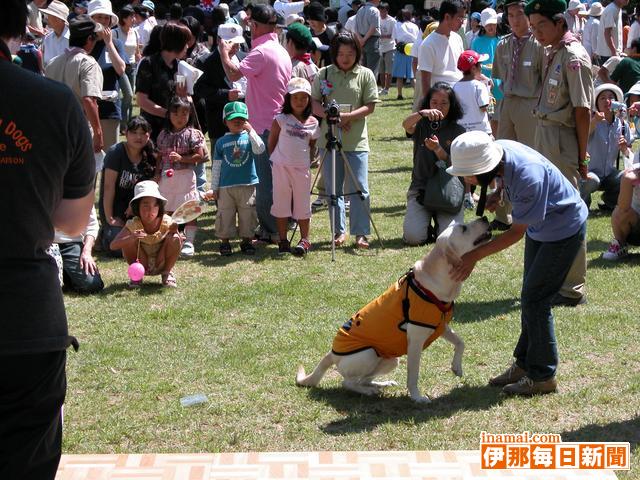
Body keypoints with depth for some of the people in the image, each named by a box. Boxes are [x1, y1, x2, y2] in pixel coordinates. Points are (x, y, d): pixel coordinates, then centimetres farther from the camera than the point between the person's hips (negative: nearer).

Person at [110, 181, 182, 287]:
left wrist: (174, 231, -36)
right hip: (142, 265, 0)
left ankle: (167, 273, -3)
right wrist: (131, 237, -48)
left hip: (161, 265, 0)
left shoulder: (166, 222, -20)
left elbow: (180, 243, -14)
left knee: (174, 239, -26)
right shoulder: (133, 225, -21)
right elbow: (113, 246, -30)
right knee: (128, 240, -27)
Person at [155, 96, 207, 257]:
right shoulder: (164, 135, 9)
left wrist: (181, 158, -18)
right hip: (166, 177, 4)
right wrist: (157, 173, 3)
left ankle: (189, 242, 4)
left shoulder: (192, 134, -5)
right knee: (168, 211, 11)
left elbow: (199, 156, -10)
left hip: (185, 177, -4)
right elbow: (159, 156, 13)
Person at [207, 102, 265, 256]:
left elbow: (259, 149, -17)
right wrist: (213, 188, 6)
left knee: (247, 214, 5)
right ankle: (224, 242, 14)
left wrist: (250, 131, -19)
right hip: (225, 186, 1)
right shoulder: (222, 142, 7)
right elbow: (216, 166, 8)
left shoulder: (249, 137, 4)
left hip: (248, 185, 0)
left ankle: (247, 240, 18)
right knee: (225, 214, 3)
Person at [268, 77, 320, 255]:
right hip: (281, 167, -1)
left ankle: (304, 240, 16)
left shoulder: (313, 123, 5)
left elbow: (312, 146, 13)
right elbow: (271, 142, 4)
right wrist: (275, 159, 2)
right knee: (281, 203, 4)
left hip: (302, 168, 1)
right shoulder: (281, 120, -1)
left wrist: (309, 160, 5)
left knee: (302, 204, 6)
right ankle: (283, 240, 13)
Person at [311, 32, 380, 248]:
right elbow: (314, 103, 4)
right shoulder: (324, 74, 6)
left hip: (357, 141, -2)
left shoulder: (365, 75, 2)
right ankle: (339, 231, 18)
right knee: (333, 189, 7)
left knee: (359, 188, -3)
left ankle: (360, 233, 3)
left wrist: (348, 116, -17)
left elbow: (370, 106, -2)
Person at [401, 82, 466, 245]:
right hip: (420, 188, 0)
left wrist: (438, 149, -22)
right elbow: (406, 125, -21)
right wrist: (422, 113, -41)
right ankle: (425, 220, 17)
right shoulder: (422, 126, 4)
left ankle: (441, 220, 16)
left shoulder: (457, 131, 3)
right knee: (413, 237, -19)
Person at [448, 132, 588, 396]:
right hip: (540, 228, 9)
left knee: (534, 300, -8)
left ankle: (542, 376, 3)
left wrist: (475, 255, -24)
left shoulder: (528, 176, -38)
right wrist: (497, 194, -11)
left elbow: (517, 232, -28)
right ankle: (524, 364, 27)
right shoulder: (498, 150, -16)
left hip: (564, 230, -9)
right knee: (531, 297, 14)